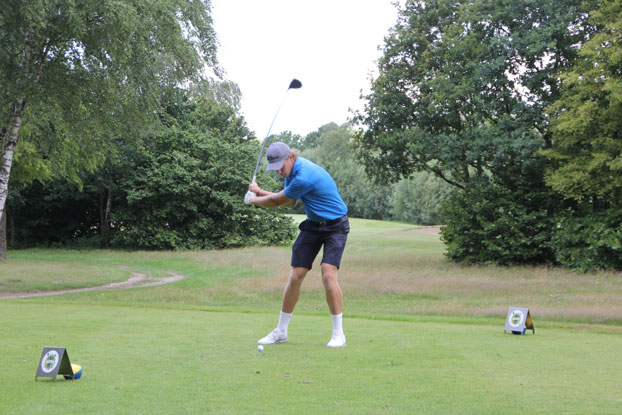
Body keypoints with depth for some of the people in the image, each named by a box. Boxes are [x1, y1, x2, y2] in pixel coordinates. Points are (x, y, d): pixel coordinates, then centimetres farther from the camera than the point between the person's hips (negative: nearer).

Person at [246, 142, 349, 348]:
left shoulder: (305, 177, -30)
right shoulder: (292, 169, 1)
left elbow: (276, 201, -15)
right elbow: (289, 202, 14)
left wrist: (253, 200, 3)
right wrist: (260, 192, 7)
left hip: (335, 226, -8)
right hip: (312, 225, 8)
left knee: (328, 275, -22)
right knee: (295, 276, 1)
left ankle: (338, 333, -11)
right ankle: (281, 331, 11)